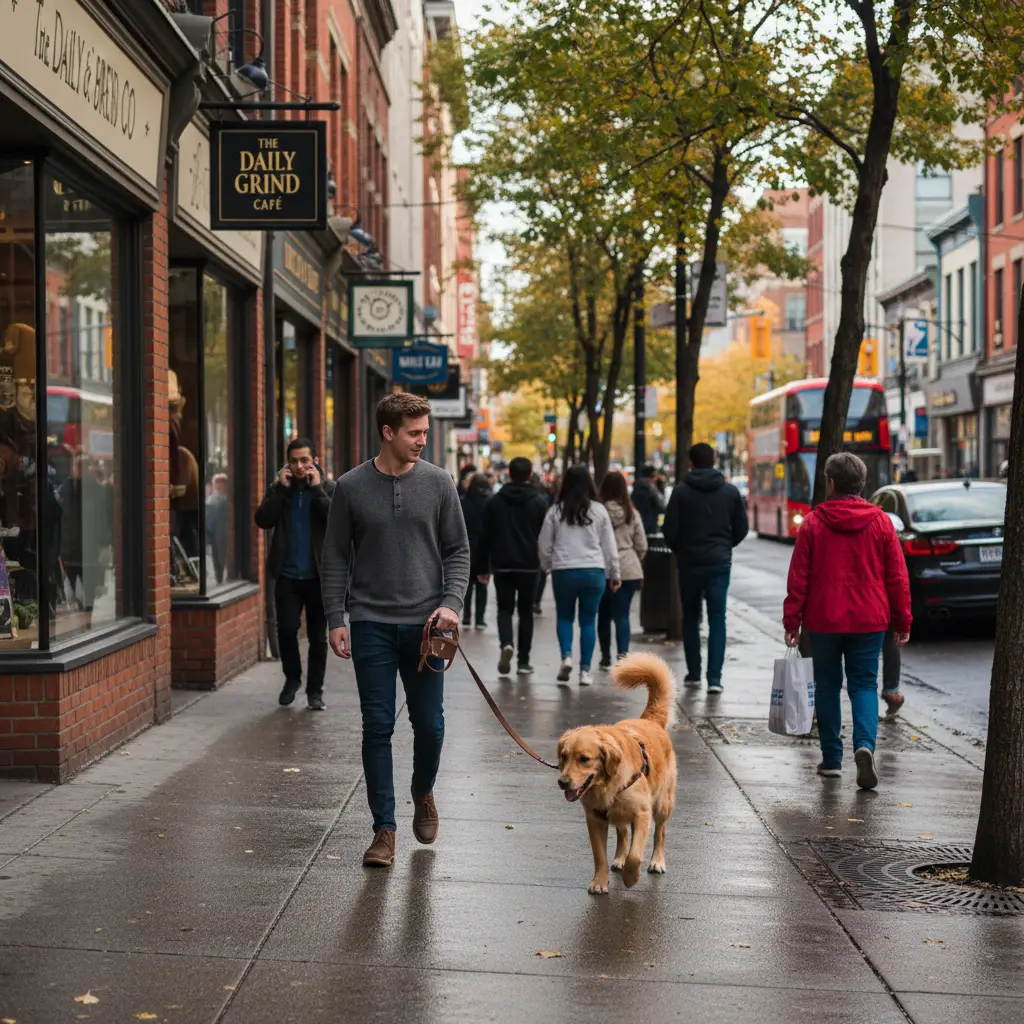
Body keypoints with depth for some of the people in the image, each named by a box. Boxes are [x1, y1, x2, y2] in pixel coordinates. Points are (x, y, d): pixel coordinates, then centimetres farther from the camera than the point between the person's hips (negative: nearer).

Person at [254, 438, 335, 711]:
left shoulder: (328, 489, 3)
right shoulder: (278, 489, 7)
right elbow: (262, 520, -8)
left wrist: (317, 489, -16)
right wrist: (282, 489, -12)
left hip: (318, 575, -1)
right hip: (287, 575, 1)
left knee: (317, 637, 5)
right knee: (286, 629, -9)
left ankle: (315, 690, 17)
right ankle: (292, 678, 15)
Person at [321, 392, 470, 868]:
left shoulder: (438, 483, 1)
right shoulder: (351, 487, -1)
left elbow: (457, 551, 4)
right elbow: (335, 559, 4)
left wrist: (451, 603, -10)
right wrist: (335, 619, -2)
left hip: (424, 623, 1)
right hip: (371, 624, -1)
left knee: (429, 724, 5)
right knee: (377, 727, 0)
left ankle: (423, 794, 34)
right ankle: (384, 829, 8)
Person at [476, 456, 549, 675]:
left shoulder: (495, 501, 3)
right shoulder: (539, 502, -2)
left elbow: (485, 536, 3)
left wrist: (483, 567, 8)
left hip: (502, 565, 1)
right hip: (529, 566, -1)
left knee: (505, 609, 8)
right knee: (526, 611, 9)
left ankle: (506, 644, -21)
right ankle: (523, 661, 8)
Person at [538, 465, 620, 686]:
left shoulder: (555, 510, 1)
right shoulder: (599, 510, 1)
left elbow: (545, 544, 6)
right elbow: (609, 545, 5)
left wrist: (547, 566, 22)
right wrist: (614, 573, 14)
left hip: (564, 571, 0)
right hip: (594, 571, 0)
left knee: (564, 616, 16)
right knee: (588, 620, 7)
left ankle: (566, 656, -4)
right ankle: (585, 670, 5)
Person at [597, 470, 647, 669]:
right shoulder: (632, 514, -1)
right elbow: (642, 546, 3)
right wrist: (636, 564, 21)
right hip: (628, 570, 1)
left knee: (604, 614, 15)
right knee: (622, 615, 1)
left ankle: (606, 658, 23)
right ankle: (623, 655, -13)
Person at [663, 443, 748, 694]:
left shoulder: (681, 492, -7)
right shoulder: (730, 491, 0)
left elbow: (670, 531, -7)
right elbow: (741, 528, 5)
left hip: (689, 563, -1)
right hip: (720, 562, 1)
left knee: (690, 618, 14)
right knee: (717, 619, 1)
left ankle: (693, 674, 16)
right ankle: (714, 678, -8)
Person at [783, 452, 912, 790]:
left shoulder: (813, 523, -4)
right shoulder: (880, 522, -1)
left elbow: (798, 576, -4)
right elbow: (897, 575, 1)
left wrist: (792, 620, 1)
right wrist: (902, 620, 7)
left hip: (823, 621, -1)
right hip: (869, 621, 1)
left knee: (828, 685, 12)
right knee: (864, 684, 7)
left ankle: (832, 759, 15)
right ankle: (864, 744, -17)